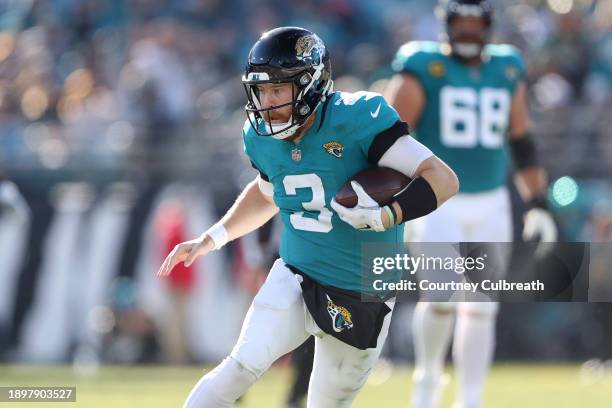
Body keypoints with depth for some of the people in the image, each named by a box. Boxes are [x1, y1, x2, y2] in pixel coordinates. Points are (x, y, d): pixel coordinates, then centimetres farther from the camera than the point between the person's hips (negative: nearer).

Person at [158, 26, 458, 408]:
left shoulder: (355, 120, -21)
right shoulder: (262, 136, -2)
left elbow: (443, 179, -23)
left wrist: (385, 217, -36)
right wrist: (212, 238, 14)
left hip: (363, 299, -2)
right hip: (296, 279, 2)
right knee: (245, 366, -21)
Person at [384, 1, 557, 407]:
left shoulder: (507, 71, 9)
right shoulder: (423, 69, -5)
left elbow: (522, 143, 16)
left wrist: (538, 205, 12)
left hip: (491, 205, 4)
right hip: (439, 202, -4)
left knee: (481, 307, 4)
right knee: (441, 295, -17)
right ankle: (428, 375, 10)